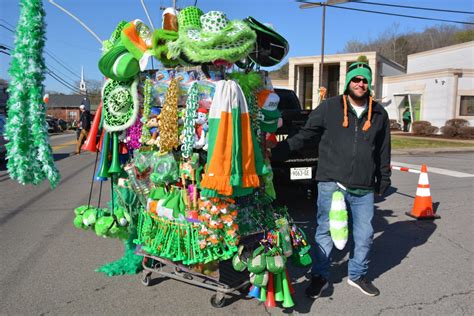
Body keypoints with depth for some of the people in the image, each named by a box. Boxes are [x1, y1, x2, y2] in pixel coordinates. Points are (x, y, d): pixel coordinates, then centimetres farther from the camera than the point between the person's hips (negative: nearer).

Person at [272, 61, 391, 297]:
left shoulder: (379, 114, 11)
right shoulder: (329, 107, 0)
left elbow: (383, 151, 18)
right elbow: (304, 136, 2)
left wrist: (384, 180, 18)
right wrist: (276, 152, -4)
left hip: (364, 188, 4)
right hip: (332, 183, -3)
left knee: (364, 234, 13)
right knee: (325, 231, 4)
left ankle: (358, 275, 35)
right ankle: (320, 276, 23)